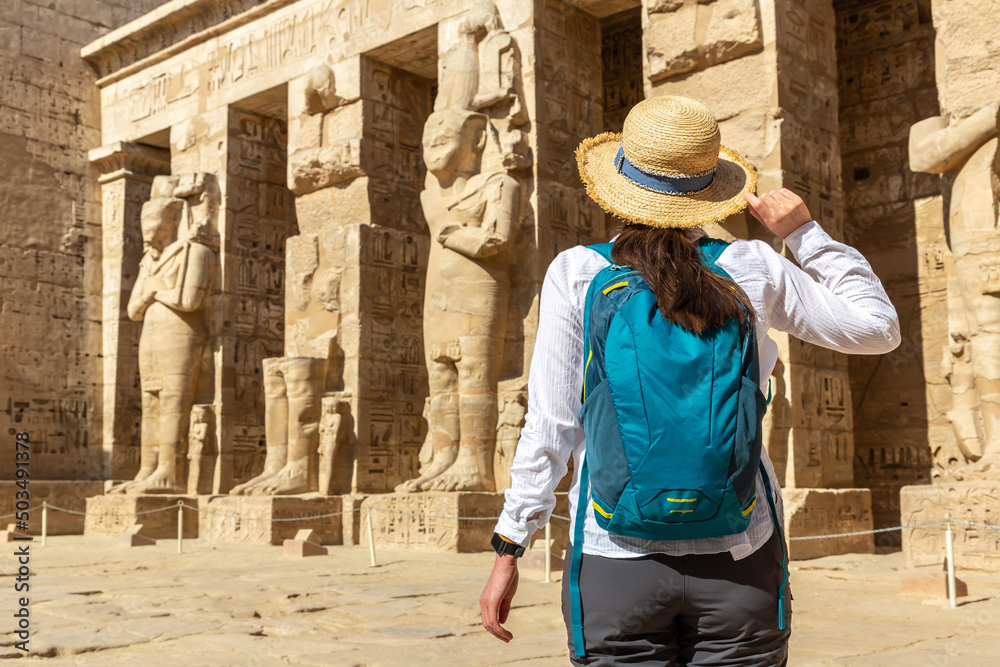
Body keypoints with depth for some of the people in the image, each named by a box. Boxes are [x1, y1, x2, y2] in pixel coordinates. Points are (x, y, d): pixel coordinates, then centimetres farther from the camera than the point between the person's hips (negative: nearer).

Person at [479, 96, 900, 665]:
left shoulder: (576, 273, -5)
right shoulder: (751, 270, -1)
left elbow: (552, 427, -6)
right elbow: (879, 328, 11)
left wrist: (509, 550, 3)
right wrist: (806, 233, 12)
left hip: (618, 560, -1)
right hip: (738, 561, 1)